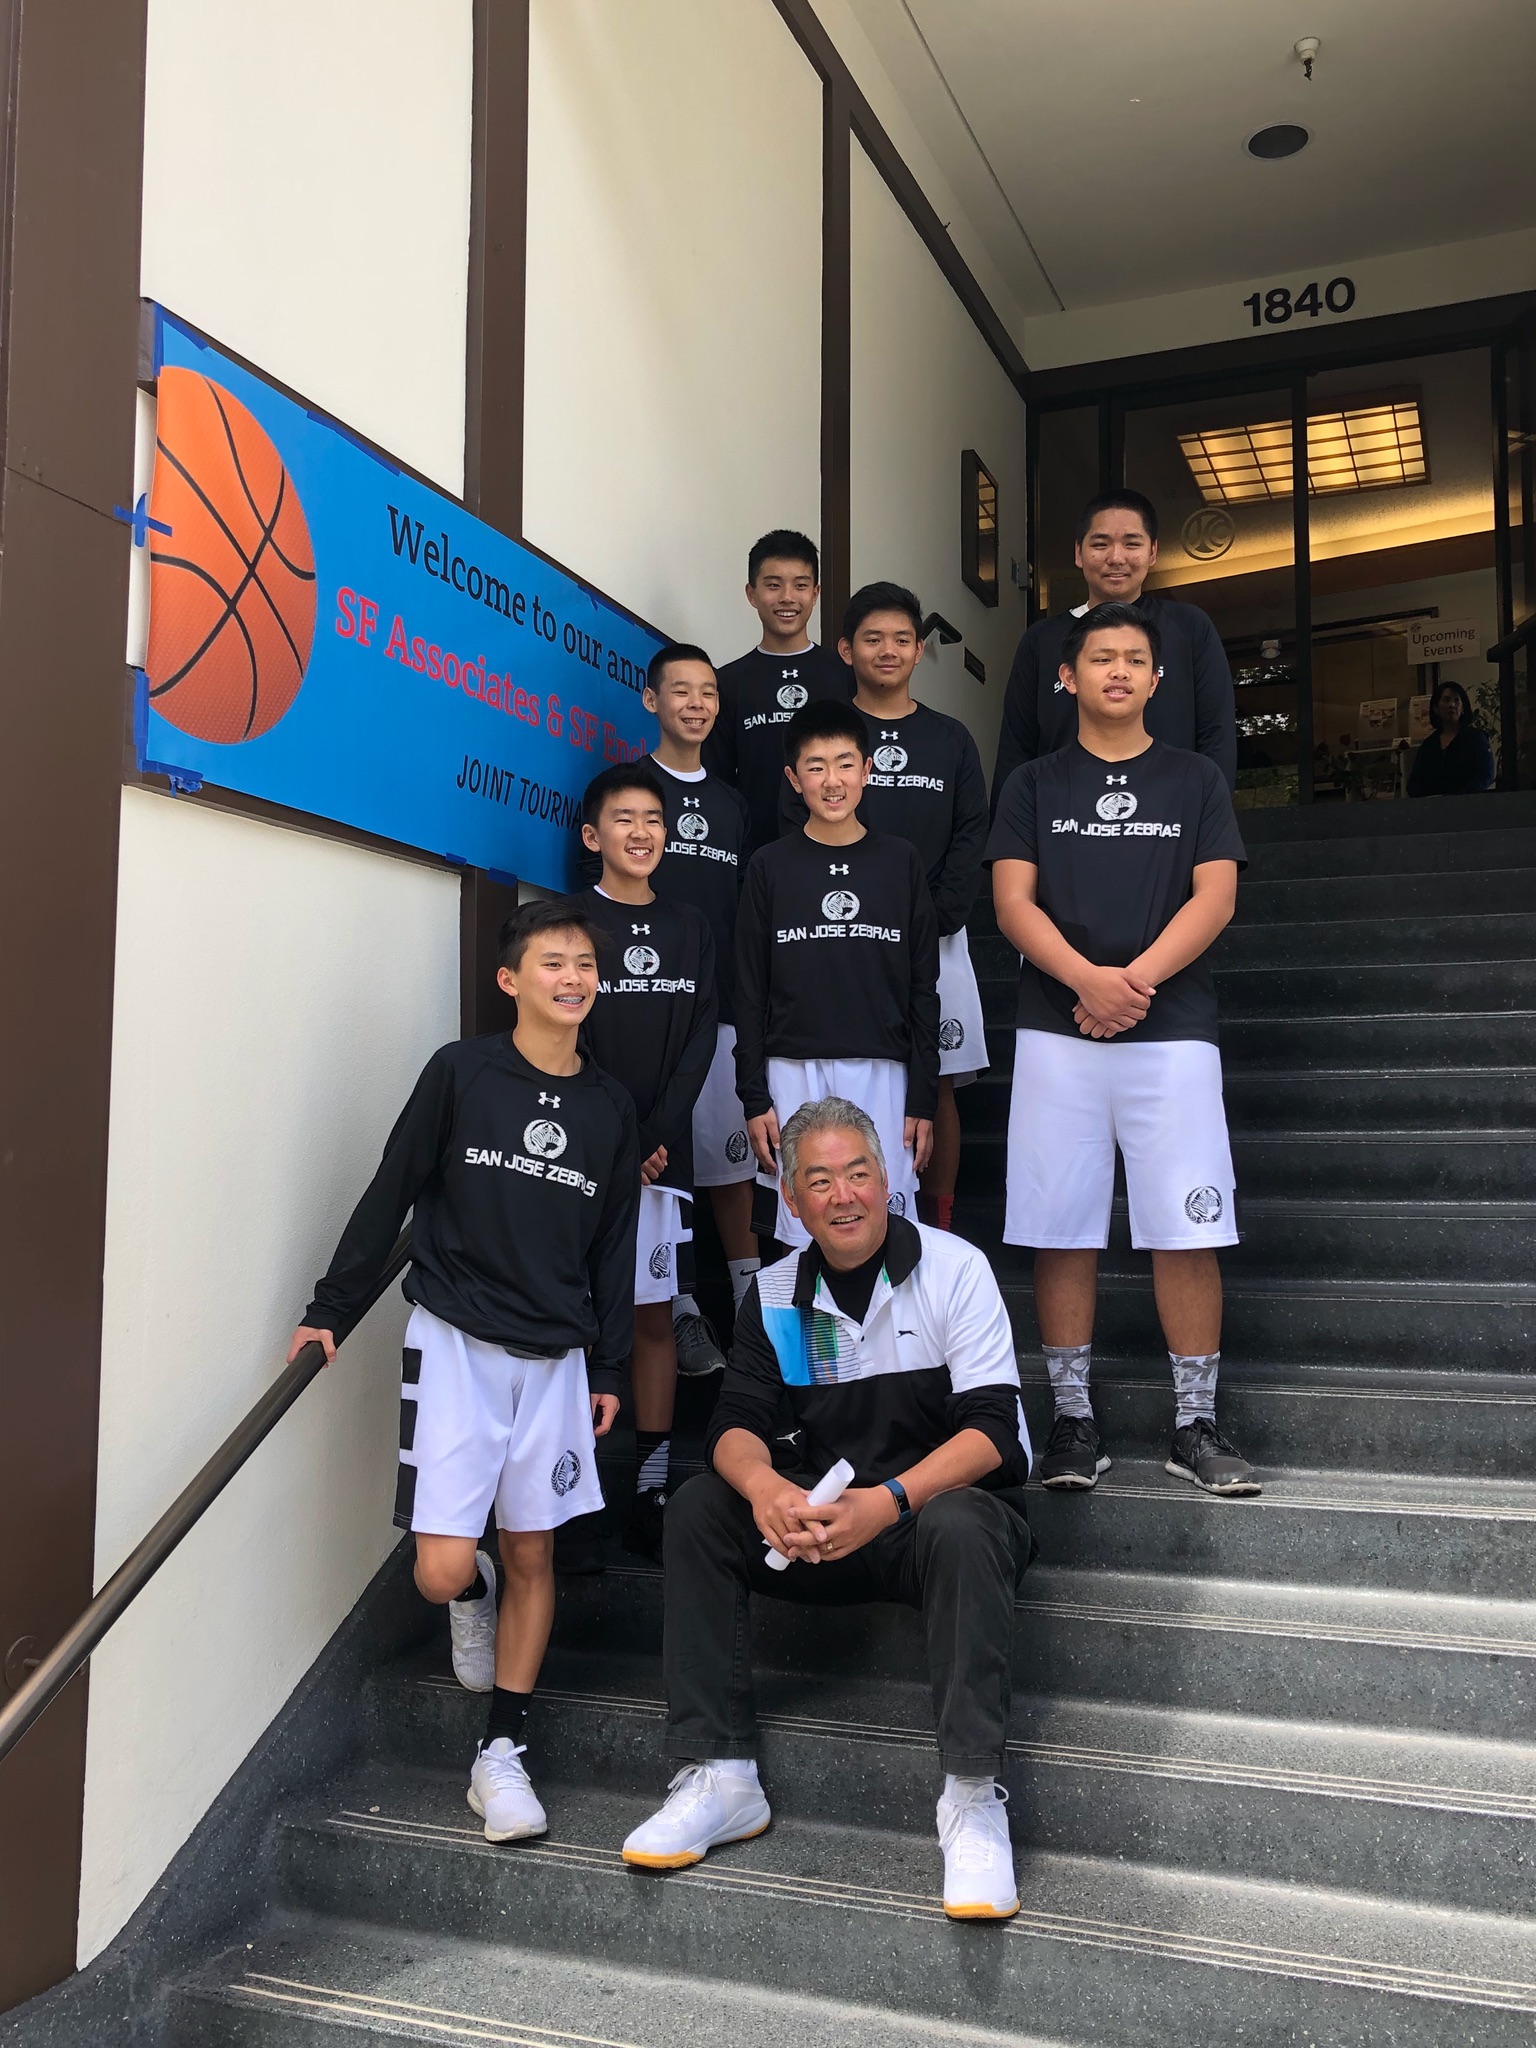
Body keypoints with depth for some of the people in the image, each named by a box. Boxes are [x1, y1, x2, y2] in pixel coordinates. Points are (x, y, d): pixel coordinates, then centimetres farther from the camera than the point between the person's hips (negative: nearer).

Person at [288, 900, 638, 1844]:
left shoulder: (610, 1106, 5)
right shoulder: (461, 1072, -5)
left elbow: (614, 1248, 11)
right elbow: (391, 1194, -1)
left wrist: (609, 1368, 10)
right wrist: (332, 1309, -2)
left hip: (555, 1358, 3)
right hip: (456, 1341, -3)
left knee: (533, 1553, 7)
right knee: (443, 1568, -7)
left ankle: (503, 1750, 20)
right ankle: (472, 1596, 30)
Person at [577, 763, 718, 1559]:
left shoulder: (689, 929, 12)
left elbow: (701, 1039, 5)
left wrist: (657, 1135, -7)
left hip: (662, 1150, 3)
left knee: (653, 1313, 6)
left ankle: (650, 1489, 14)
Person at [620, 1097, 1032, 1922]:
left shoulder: (954, 1268, -7)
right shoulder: (774, 1293, 6)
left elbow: (992, 1428, -15)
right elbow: (737, 1421, -2)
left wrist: (891, 1500, -31)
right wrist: (765, 1488, -28)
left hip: (943, 1502, -4)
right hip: (821, 1521, 4)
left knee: (959, 1530, -37)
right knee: (698, 1508, -17)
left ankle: (972, 1796, -30)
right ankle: (717, 1777, -15)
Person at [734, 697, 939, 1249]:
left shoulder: (901, 862, 6)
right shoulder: (770, 867, 4)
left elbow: (923, 988, 6)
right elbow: (750, 992, 5)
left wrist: (923, 1098, 2)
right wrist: (754, 1098, -1)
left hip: (882, 1074, 0)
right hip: (794, 1074, 0)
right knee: (803, 1226, 1)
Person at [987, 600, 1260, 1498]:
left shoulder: (1196, 780, 11)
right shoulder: (1034, 785, 11)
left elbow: (1215, 897, 0)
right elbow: (1013, 901, 0)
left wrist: (1135, 979, -15)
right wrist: (1088, 978, -17)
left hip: (1171, 1030, 0)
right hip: (1056, 1033, 1)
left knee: (1187, 1229, -3)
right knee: (1062, 1230, 2)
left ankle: (1196, 1425, 7)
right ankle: (1074, 1420, 12)